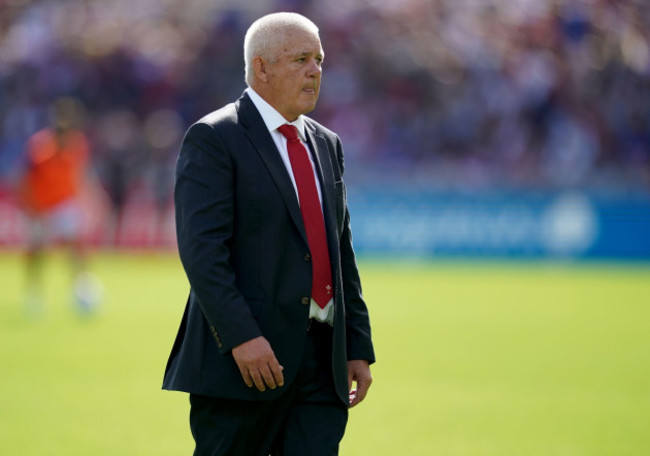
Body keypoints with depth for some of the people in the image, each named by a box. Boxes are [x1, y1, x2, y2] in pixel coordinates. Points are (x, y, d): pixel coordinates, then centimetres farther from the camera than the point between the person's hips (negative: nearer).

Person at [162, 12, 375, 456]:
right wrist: (241, 336, -24)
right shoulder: (213, 139, -5)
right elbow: (201, 248, -15)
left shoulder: (326, 145, 19)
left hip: (322, 362, 6)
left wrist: (358, 347, 14)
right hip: (244, 358, -6)